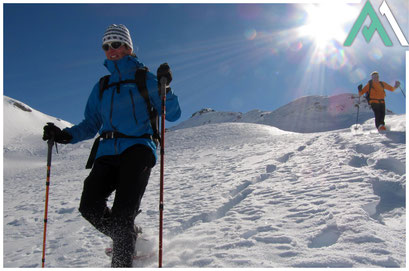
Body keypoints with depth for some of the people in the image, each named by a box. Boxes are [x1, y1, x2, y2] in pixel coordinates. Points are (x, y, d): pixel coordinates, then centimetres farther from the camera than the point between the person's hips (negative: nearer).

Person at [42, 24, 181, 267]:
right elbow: (90, 125, 23)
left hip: (138, 149, -4)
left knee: (123, 213, -19)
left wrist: (165, 88, -13)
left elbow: (173, 115, 3)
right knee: (90, 207, -11)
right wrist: (65, 135, 7)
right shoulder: (101, 87, 22)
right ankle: (130, 239, 14)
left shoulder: (144, 79, 9)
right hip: (108, 153, 5)